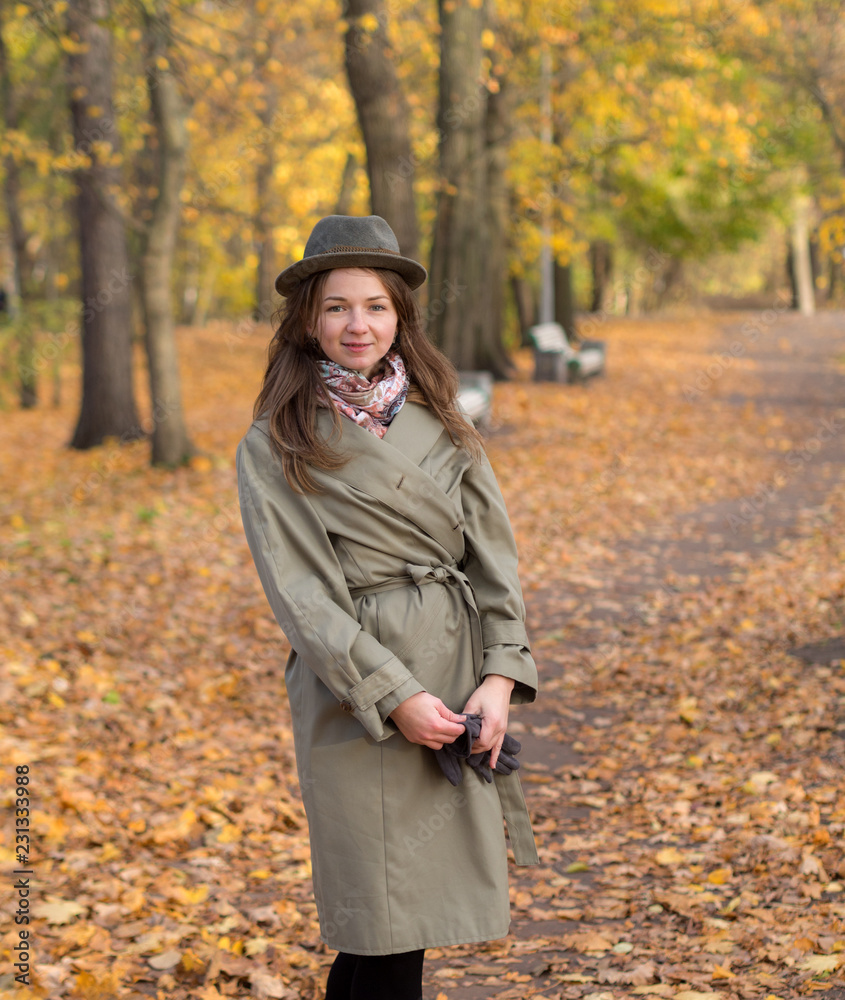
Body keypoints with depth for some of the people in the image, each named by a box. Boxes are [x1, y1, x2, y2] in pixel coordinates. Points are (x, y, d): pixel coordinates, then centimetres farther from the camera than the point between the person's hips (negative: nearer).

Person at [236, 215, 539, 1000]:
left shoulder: (440, 424, 9)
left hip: (458, 678, 4)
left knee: (423, 902, 10)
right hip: (355, 692, -4)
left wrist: (500, 673, -6)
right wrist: (394, 695, -15)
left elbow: (492, 552, 7)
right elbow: (301, 594, -8)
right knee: (389, 923, -1)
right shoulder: (273, 447, -3)